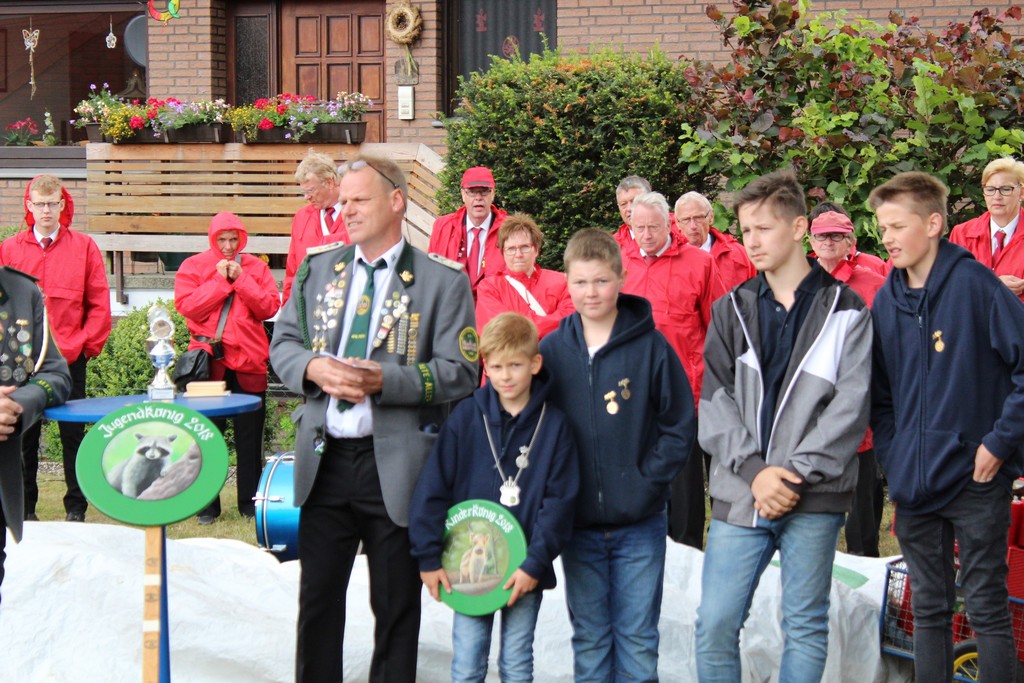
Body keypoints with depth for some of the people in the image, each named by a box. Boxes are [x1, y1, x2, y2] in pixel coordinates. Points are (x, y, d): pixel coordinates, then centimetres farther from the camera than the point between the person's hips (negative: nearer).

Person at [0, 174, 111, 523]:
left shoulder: (84, 247, 2)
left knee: (72, 433, 6)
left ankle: (76, 507, 13)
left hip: (70, 358, -1)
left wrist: (89, 344, -5)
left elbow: (100, 303, 1)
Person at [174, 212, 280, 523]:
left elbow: (270, 307, -3)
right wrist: (221, 280, -11)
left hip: (249, 361, 1)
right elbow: (186, 305, -11)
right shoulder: (193, 266, 3)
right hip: (208, 359, -1)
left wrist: (241, 279, -10)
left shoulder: (255, 266, 8)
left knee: (250, 436, 6)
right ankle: (208, 504, 8)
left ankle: (249, 502, 14)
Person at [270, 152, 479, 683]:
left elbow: (459, 374, -10)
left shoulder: (443, 282, -4)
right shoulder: (317, 270, 9)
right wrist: (313, 367, -13)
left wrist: (382, 379, -22)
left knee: (396, 605, 7)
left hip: (395, 463, -4)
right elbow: (283, 343, 10)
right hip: (323, 459, 4)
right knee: (317, 597, 11)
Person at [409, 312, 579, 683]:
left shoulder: (554, 425, -3)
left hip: (525, 572, 0)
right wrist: (428, 557, -5)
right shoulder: (466, 416, -3)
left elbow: (560, 500, -4)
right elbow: (432, 489, -2)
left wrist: (535, 564, -11)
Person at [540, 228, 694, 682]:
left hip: (640, 525, -2)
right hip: (578, 525, 2)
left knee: (638, 639, 5)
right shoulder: (552, 350, 1)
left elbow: (680, 427, -3)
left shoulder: (651, 347, -5)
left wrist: (647, 482, -11)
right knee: (589, 639, 11)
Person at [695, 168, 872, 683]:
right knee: (715, 624, -1)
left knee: (805, 626, 7)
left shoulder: (844, 310, 2)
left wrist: (797, 472, -13)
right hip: (739, 495, 2)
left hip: (814, 499, -2)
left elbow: (851, 404, -5)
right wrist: (754, 471, -11)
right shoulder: (731, 310, 10)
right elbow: (716, 402, 2)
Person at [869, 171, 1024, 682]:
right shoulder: (886, 300, 7)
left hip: (976, 480, -5)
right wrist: (891, 453, 7)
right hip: (913, 483, 6)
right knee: (927, 610, 14)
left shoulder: (973, 284, -11)